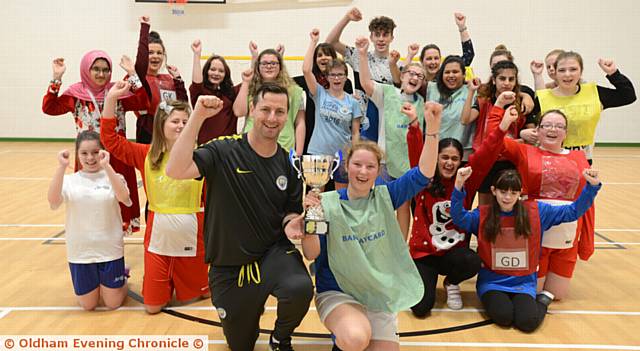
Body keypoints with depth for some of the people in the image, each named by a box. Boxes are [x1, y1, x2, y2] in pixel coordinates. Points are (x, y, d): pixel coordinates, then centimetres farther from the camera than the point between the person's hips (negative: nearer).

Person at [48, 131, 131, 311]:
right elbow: (53, 202, -21)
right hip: (80, 252, 2)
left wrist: (106, 166, -32)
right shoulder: (70, 180, -2)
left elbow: (124, 198, -27)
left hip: (110, 250, -1)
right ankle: (97, 282, 45)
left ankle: (121, 277, 41)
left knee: (113, 304, 11)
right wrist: (61, 167, -27)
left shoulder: (113, 177, -6)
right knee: (88, 305, 14)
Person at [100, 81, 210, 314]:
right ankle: (164, 282, 40)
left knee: (201, 293, 20)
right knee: (153, 306, 10)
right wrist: (111, 99, -13)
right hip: (158, 238, 1)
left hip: (191, 238, -1)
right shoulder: (146, 155, -4)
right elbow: (110, 140, -7)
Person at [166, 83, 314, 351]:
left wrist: (291, 223, -13)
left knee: (300, 288, -32)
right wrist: (198, 117, -31)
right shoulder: (224, 151, -15)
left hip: (274, 253, 2)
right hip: (229, 264, -1)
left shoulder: (288, 164, -2)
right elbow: (175, 171, -29)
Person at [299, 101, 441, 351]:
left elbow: (423, 174, -12)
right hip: (337, 292, -3)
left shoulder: (384, 197, 0)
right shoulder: (328, 203, -7)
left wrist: (432, 127, -24)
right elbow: (312, 254, -11)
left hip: (380, 295, 3)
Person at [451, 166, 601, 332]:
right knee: (503, 316, -28)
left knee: (528, 321, -24)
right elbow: (459, 218, -25)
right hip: (492, 282, -1)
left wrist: (592, 186, -12)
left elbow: (572, 212, 2)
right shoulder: (483, 215, -5)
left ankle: (542, 300, 10)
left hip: (523, 283, 1)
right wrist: (458, 186, -39)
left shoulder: (536, 212, 1)